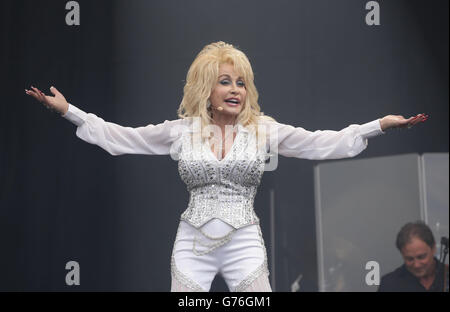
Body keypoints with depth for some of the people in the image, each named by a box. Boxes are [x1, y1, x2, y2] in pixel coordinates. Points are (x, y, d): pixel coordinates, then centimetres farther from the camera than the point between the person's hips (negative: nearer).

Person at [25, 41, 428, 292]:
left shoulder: (264, 129, 1)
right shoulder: (180, 130, 2)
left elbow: (324, 143, -3)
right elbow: (119, 137, 6)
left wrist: (380, 125, -12)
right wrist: (67, 110, 1)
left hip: (244, 242, 0)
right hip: (193, 242, 1)